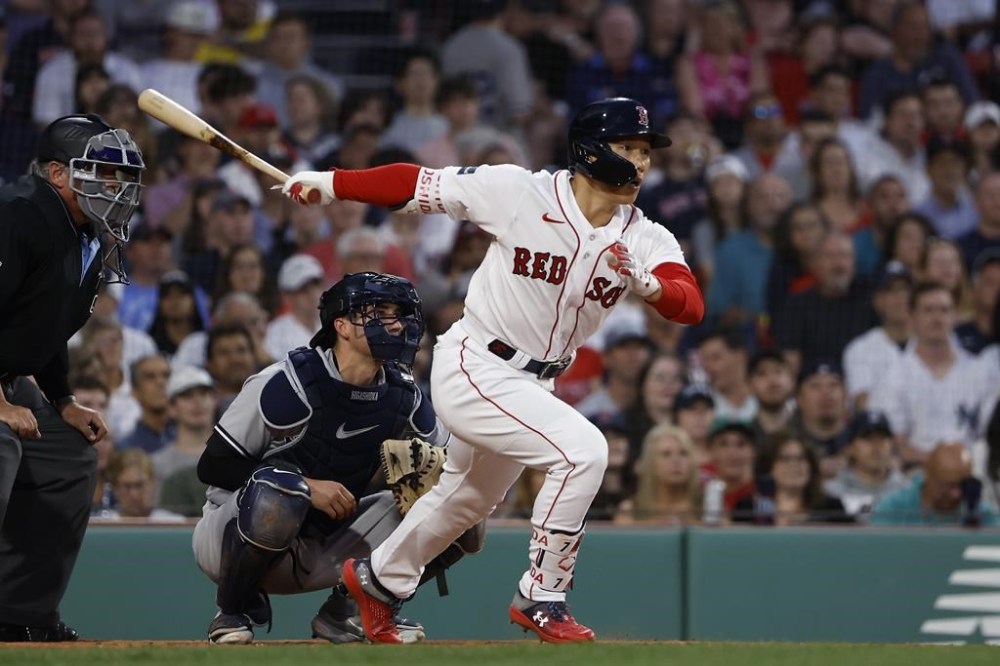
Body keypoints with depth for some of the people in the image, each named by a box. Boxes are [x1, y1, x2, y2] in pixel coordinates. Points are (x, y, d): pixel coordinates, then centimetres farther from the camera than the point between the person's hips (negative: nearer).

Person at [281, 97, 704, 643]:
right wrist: (328, 184, -12)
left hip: (532, 385, 7)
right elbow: (418, 184, -10)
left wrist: (645, 283, -41)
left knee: (468, 499, 26)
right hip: (472, 368, -7)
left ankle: (377, 579, 51)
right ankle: (540, 599, -11)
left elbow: (691, 305, -21)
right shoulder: (522, 193, -18)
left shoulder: (644, 239, -7)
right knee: (582, 449, -24)